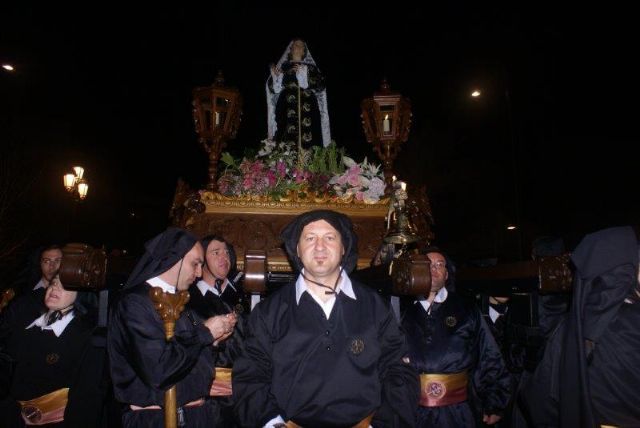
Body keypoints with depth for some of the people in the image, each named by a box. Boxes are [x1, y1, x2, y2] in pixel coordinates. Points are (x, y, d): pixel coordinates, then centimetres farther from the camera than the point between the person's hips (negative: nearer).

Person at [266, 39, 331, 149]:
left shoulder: (311, 67, 13)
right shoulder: (283, 67, 14)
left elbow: (321, 86, -1)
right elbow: (274, 89, 9)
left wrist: (305, 75, -11)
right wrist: (275, 77, -10)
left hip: (307, 110, 0)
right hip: (287, 110, 0)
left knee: (307, 144, -11)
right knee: (288, 140, -10)